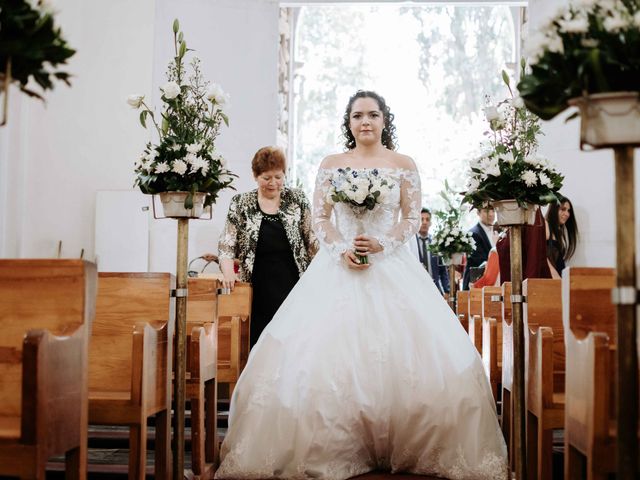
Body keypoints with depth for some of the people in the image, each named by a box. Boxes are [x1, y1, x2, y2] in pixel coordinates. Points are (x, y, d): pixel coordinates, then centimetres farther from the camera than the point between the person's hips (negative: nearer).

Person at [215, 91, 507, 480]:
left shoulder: (404, 165, 7)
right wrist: (342, 249, -10)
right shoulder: (331, 165, 10)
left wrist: (381, 244, -12)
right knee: (329, 349, -7)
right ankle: (333, 448, 1)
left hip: (392, 268, -1)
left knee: (402, 351, -8)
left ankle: (405, 447, 2)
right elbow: (319, 218, 6)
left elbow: (413, 218, 4)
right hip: (338, 268, 1)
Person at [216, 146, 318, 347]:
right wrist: (228, 272, -11)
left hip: (293, 288, 0)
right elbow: (226, 244, 6)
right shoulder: (240, 204, 7)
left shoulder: (297, 199, 8)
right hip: (259, 292, 0)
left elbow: (311, 239, 9)